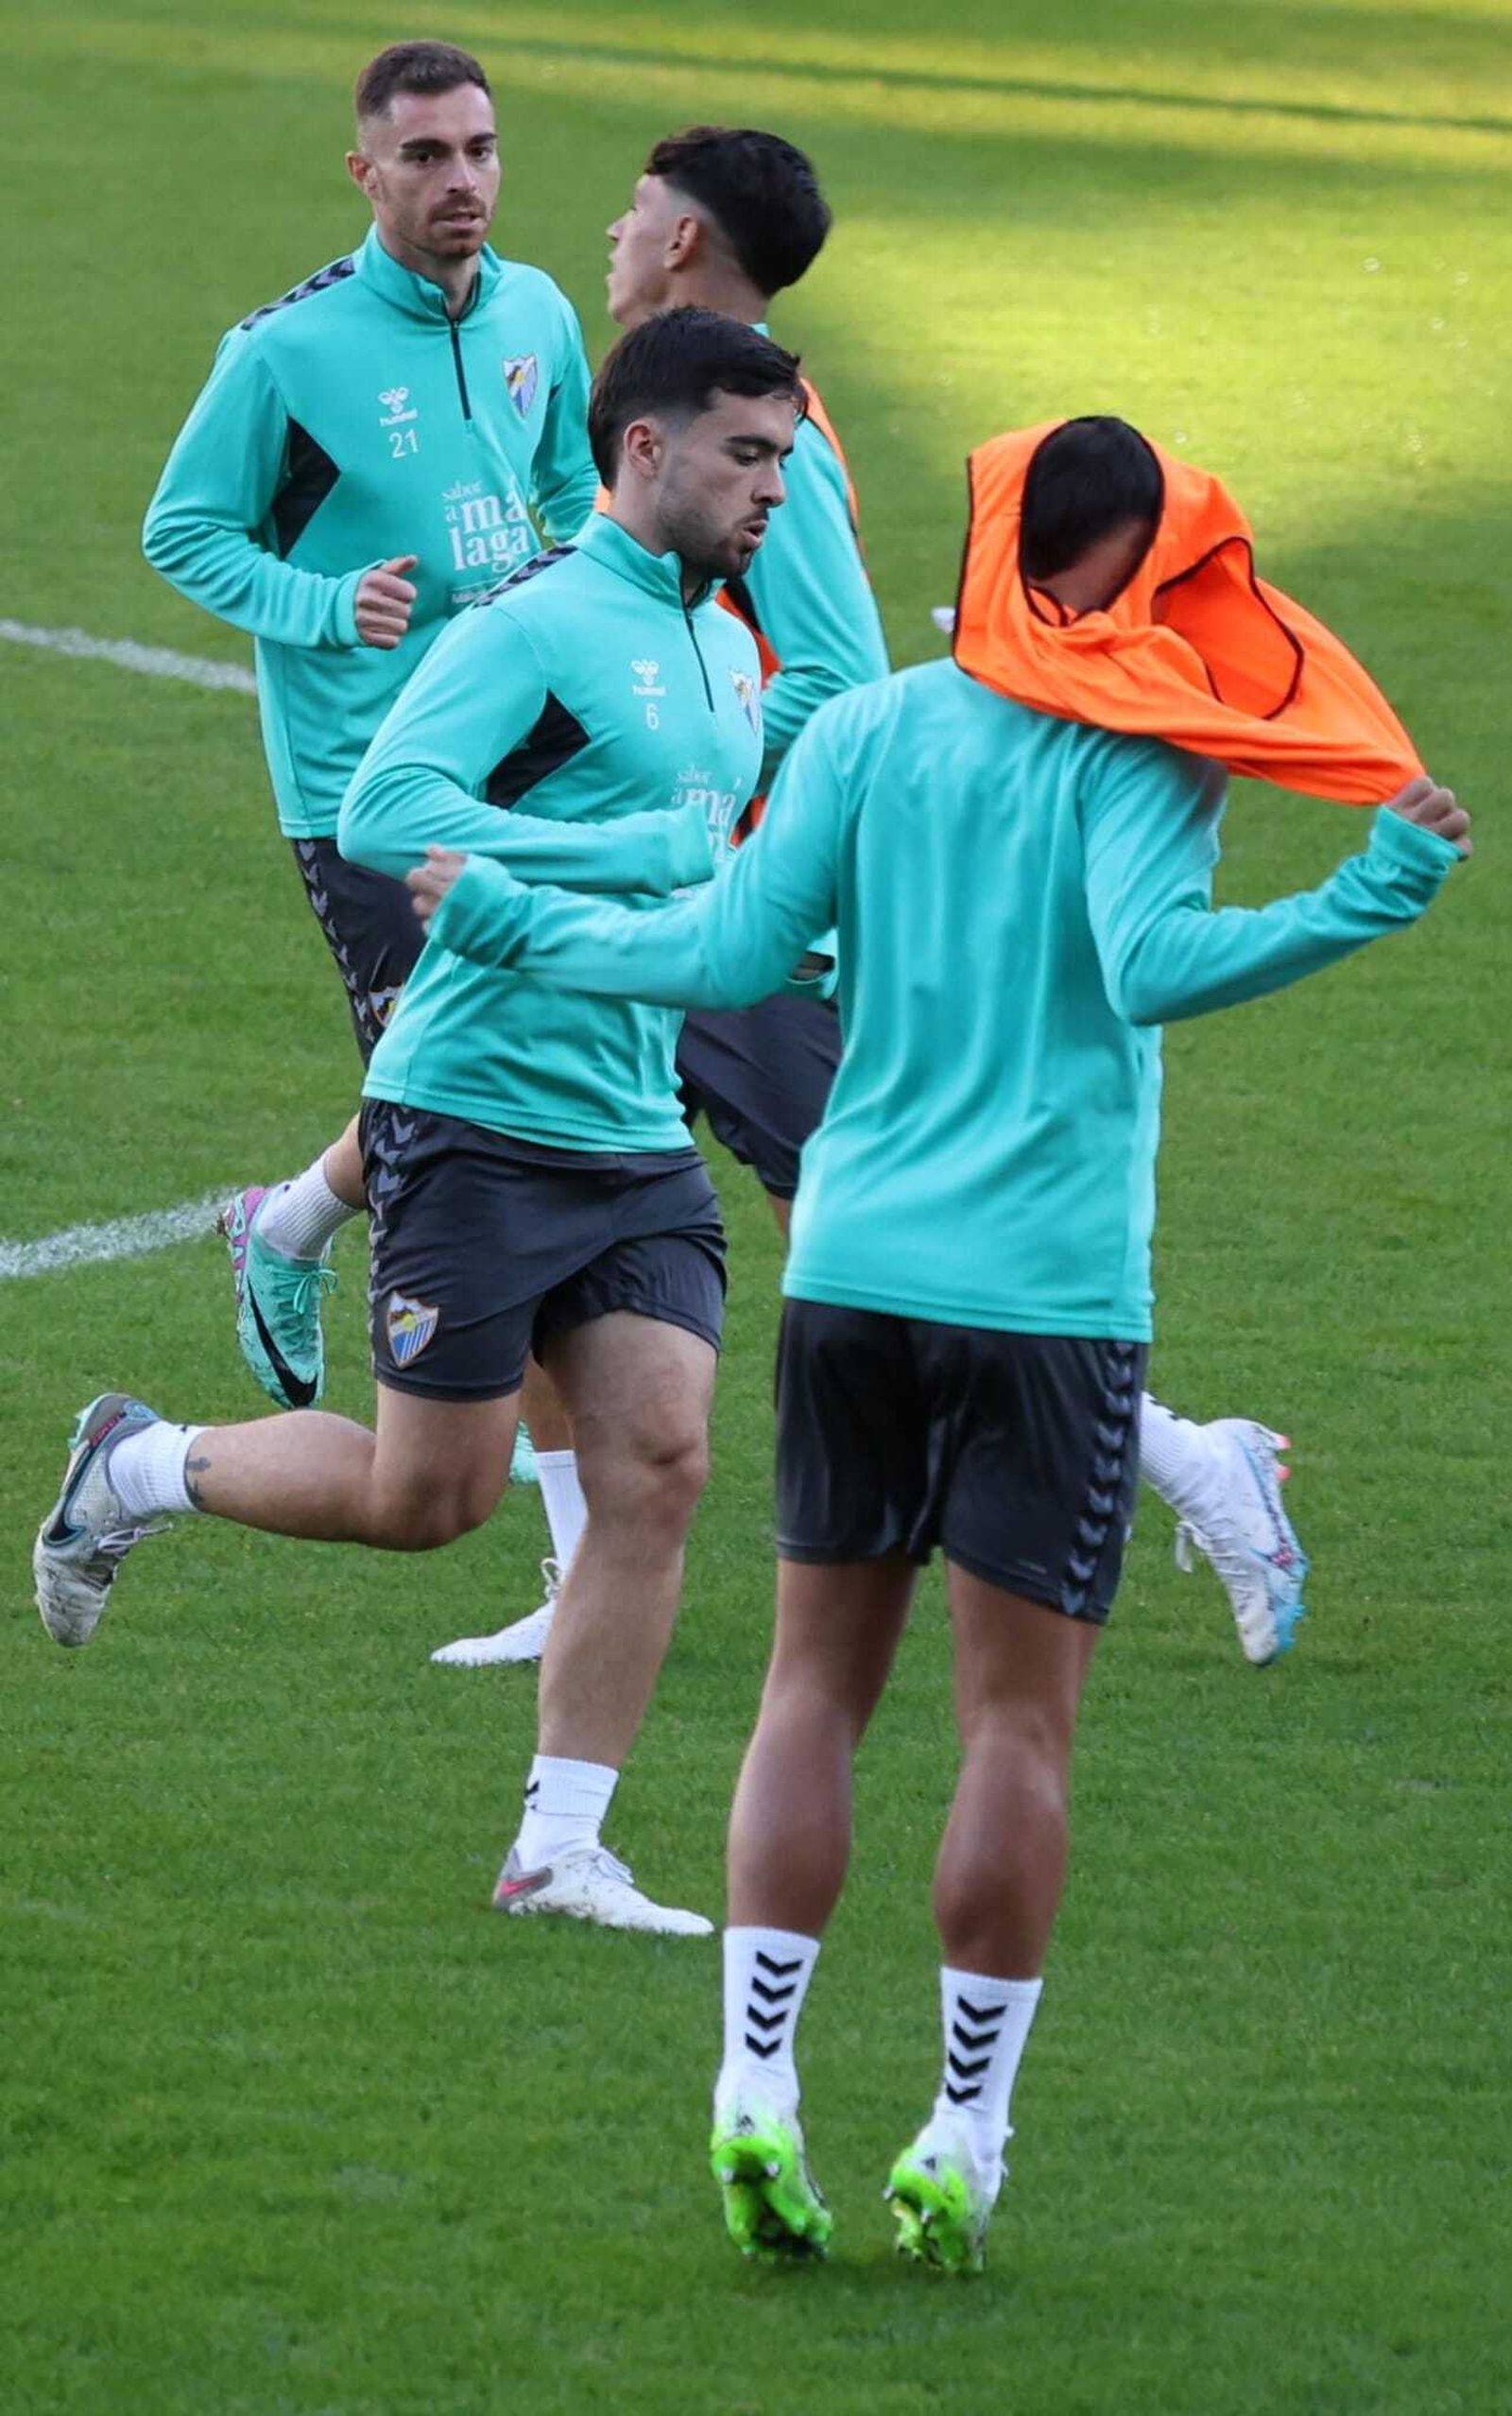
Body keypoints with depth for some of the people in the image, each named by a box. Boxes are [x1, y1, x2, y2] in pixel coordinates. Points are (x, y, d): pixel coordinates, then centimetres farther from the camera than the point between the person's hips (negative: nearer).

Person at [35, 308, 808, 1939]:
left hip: (637, 1136, 8)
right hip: (476, 1116, -7)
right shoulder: (537, 624, -14)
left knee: (658, 1465, -5)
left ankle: (559, 1848, 1)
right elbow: (384, 811, -26)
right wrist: (641, 856, -27)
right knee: (428, 1494, -2)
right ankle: (138, 1471, 24)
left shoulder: (726, 652, 14)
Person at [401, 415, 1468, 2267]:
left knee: (817, 1683, 11)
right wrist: (1356, 912, -26)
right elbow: (1149, 963, -21)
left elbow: (735, 952, 2)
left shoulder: (864, 731, 6)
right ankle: (963, 2144, 2)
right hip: (1050, 1285, -4)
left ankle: (755, 2093, 1)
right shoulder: (1142, 754, -5)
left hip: (851, 1266, 4)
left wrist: (509, 923, 15)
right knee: (1019, 1723, 2)